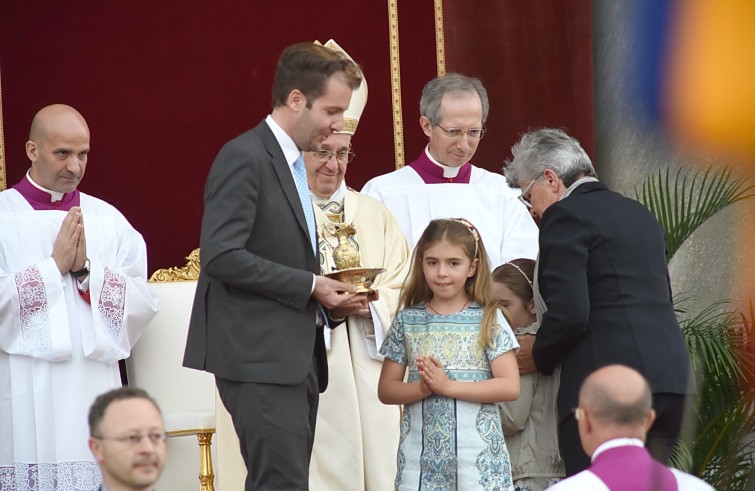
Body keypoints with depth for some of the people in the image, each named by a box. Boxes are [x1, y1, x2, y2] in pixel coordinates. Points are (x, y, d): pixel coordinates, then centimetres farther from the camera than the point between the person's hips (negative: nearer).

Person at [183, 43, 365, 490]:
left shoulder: (292, 163, 19)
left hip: (296, 357, 9)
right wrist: (309, 285, -16)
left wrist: (330, 292, 6)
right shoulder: (245, 158, -11)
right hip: (260, 357, -9)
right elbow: (221, 255, -20)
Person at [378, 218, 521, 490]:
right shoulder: (407, 320, 9)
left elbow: (510, 387, -6)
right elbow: (386, 390, 8)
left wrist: (448, 386, -13)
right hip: (421, 454, 2)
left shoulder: (488, 319, 1)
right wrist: (422, 388, -12)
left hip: (478, 456, -2)